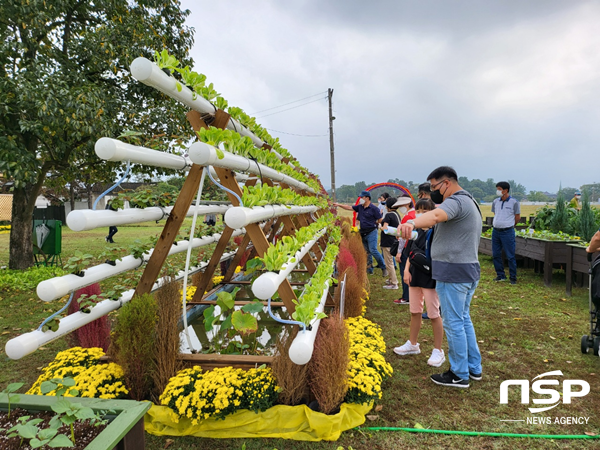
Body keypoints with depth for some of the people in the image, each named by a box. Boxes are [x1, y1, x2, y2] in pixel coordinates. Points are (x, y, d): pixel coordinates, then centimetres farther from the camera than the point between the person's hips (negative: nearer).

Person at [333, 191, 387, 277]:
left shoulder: (374, 208, -11)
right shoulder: (360, 207, 8)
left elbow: (380, 220, -9)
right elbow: (349, 208, 14)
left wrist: (372, 223, -7)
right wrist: (339, 205, 9)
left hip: (371, 232, -7)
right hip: (363, 233, 7)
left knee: (373, 250, -13)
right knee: (367, 252, 12)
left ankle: (384, 268, 0)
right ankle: (369, 269, 22)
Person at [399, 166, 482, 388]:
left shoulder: (457, 201, -18)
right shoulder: (470, 202, 17)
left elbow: (436, 215, -40)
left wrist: (412, 223, -58)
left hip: (453, 272, -11)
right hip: (469, 269, 11)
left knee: (453, 323, 0)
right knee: (463, 320, 20)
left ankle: (459, 375, 12)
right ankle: (474, 367, 30)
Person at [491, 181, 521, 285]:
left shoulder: (514, 202, -6)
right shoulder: (495, 201, 8)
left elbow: (518, 217, 2)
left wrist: (509, 225, 12)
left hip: (507, 232, -5)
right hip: (495, 231, 5)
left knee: (510, 256, -1)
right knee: (496, 254, 9)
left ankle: (513, 278, 8)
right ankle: (500, 275, 21)